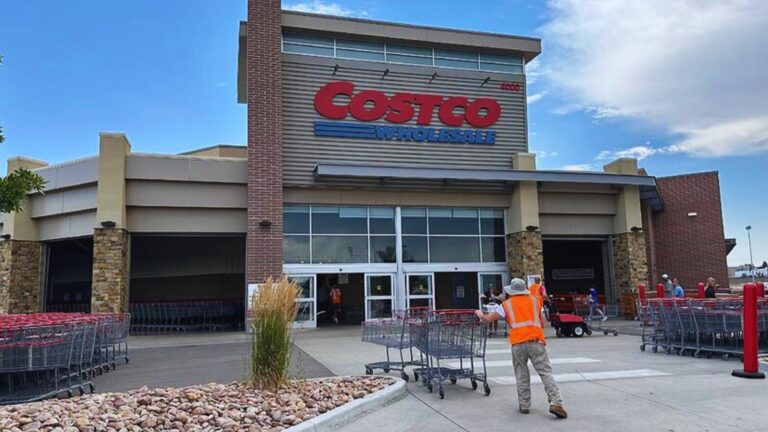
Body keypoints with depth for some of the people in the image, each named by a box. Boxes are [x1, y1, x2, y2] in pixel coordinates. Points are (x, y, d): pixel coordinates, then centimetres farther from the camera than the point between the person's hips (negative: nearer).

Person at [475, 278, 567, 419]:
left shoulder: (506, 304, 14)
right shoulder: (534, 300, 18)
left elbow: (489, 319, 17)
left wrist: (480, 314, 36)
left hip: (518, 343, 0)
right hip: (536, 341, 0)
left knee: (521, 375, 12)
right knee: (546, 372, 0)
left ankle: (524, 405, 16)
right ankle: (556, 403, -11)